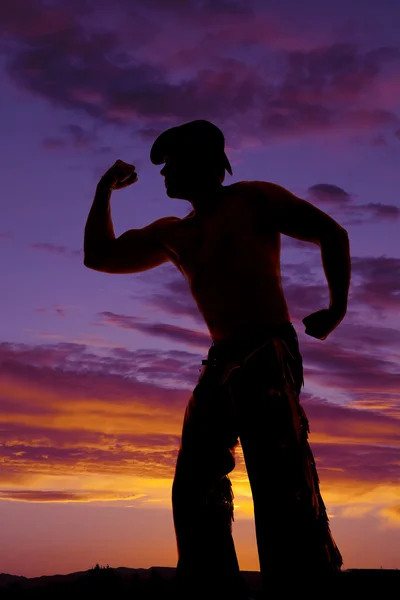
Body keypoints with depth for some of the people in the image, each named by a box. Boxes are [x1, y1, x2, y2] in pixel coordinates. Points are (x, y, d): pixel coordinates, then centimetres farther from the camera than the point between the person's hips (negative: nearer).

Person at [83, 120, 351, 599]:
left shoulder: (251, 199, 7)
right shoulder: (172, 233, 24)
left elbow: (332, 233, 5)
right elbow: (99, 256, 26)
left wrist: (337, 306, -3)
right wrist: (105, 189, 22)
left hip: (267, 358, -7)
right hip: (220, 367, 7)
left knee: (282, 485, -19)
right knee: (194, 488, 2)